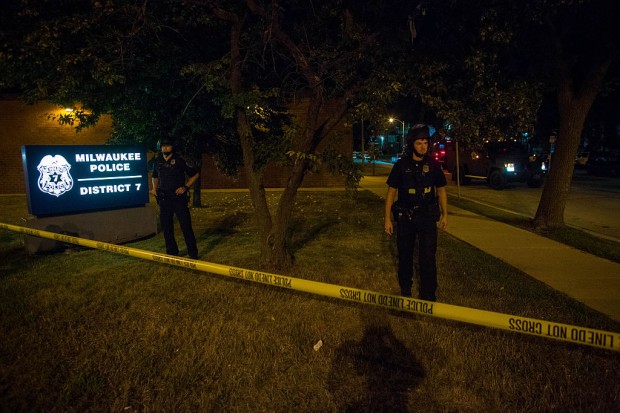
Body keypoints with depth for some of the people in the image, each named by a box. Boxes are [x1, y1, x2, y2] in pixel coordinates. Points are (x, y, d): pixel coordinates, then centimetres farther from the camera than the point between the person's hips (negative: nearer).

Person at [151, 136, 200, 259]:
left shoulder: (179, 160, -5)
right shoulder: (157, 161, 9)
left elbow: (195, 174, 0)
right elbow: (155, 176, 27)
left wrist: (185, 187, -10)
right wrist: (155, 188, 10)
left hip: (178, 198, -5)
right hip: (164, 199, 5)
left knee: (185, 225, -6)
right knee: (166, 227, 9)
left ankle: (193, 253, 1)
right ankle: (172, 252, 22)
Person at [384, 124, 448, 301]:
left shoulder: (433, 165, -1)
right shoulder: (401, 165, -5)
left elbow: (441, 190, 10)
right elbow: (391, 192, -1)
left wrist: (444, 214, 10)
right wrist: (387, 218, -4)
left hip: (427, 216, 0)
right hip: (405, 217, 0)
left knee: (428, 257, -6)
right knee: (405, 256, 12)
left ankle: (428, 296, 7)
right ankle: (405, 291, 31)